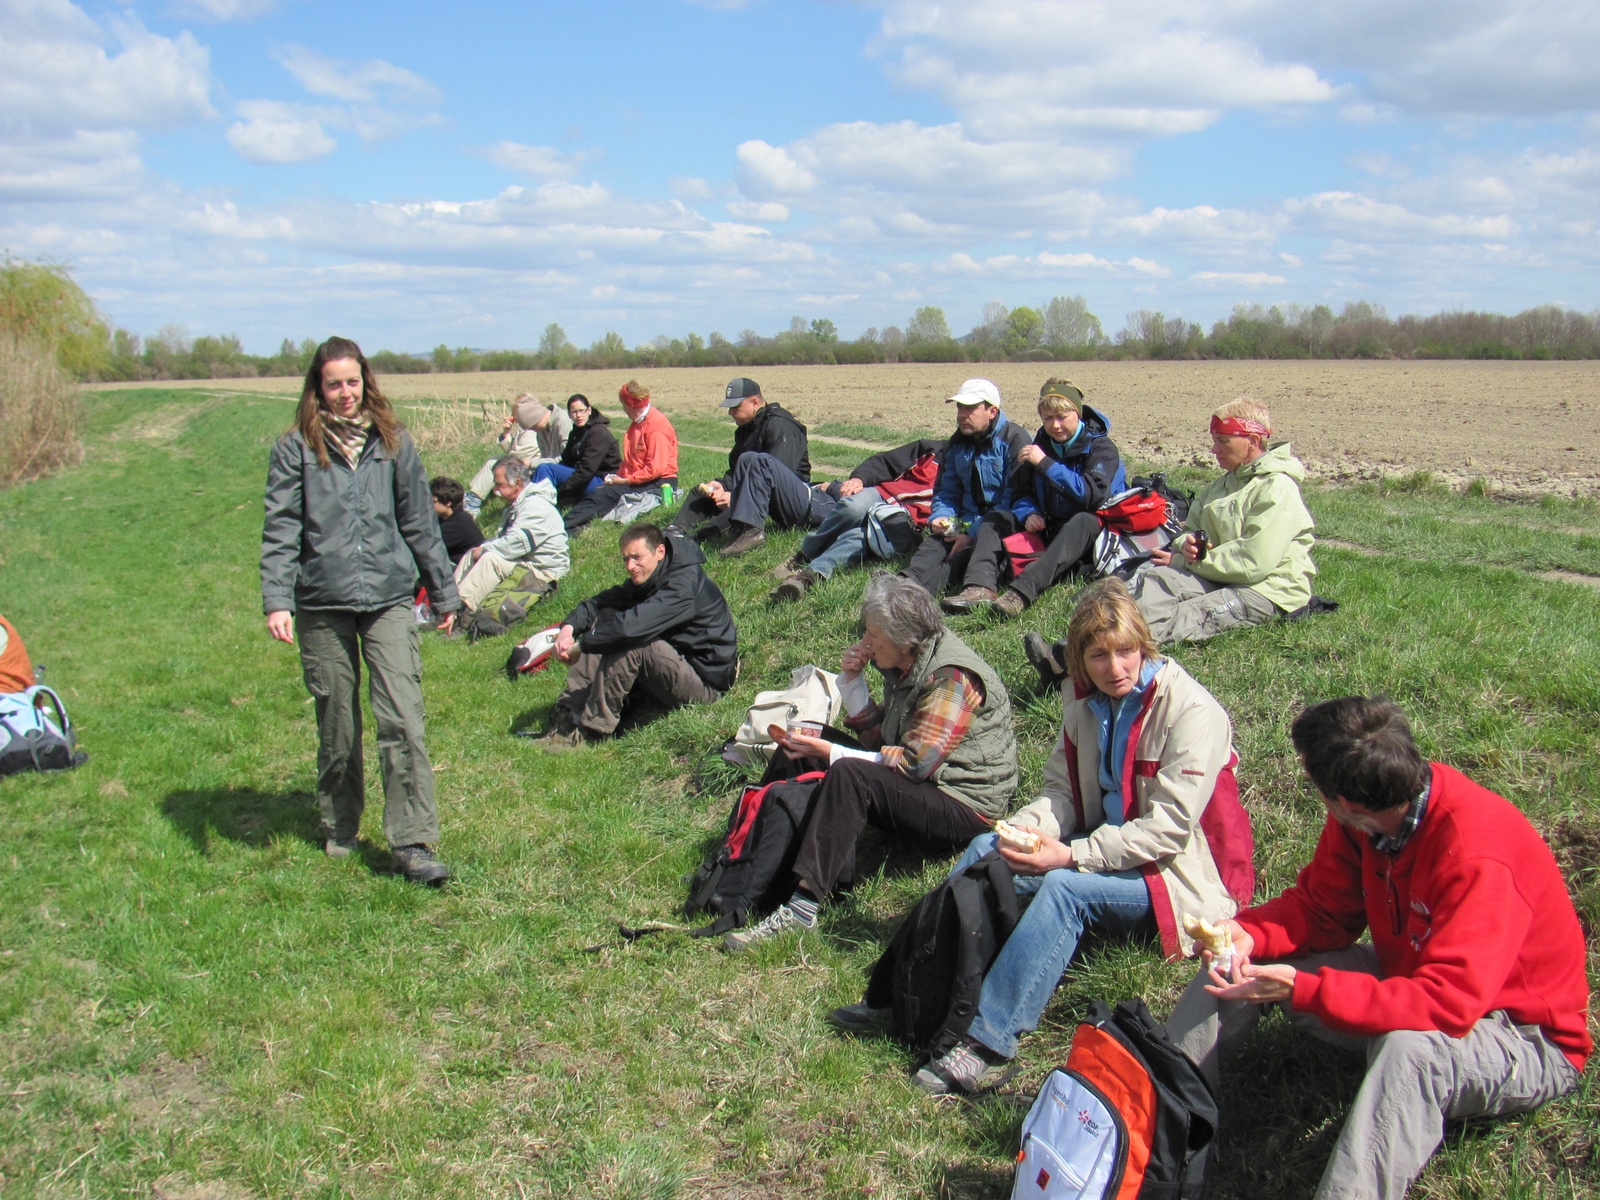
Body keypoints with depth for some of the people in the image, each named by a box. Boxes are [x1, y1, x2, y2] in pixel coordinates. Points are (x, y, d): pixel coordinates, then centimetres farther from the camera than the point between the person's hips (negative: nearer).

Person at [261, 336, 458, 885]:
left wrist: (444, 592, 16)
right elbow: (280, 529, -1)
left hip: (388, 597, 1)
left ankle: (412, 843, -6)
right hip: (321, 603, 0)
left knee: (402, 717, -10)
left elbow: (419, 523, 13)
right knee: (336, 724, 10)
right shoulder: (296, 448, 2)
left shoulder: (392, 443, 8)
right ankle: (339, 830, 29)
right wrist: (276, 600, -12)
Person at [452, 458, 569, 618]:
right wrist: (483, 548, -4)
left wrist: (483, 549, -13)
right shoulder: (516, 504, 11)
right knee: (471, 554, 0)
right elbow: (503, 539, 17)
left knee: (491, 559, -30)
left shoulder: (535, 506, -22)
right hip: (523, 561, 11)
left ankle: (461, 607, -31)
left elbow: (513, 546, -28)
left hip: (543, 571, -11)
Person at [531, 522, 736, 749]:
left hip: (704, 682, -9)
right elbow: (603, 601, 2)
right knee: (605, 617, 0)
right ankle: (569, 713, -8)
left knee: (631, 640, -31)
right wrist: (570, 626, -18)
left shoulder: (685, 583, -24)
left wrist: (581, 647, -26)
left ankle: (590, 728, -21)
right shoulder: (647, 578, 7)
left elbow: (634, 624, -35)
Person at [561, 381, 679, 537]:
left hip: (659, 484, -10)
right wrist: (618, 476, -2)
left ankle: (567, 527, -34)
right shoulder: (638, 422, 16)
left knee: (604, 494, -25)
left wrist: (626, 480, -16)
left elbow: (656, 468, -21)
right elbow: (631, 460, 16)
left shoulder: (656, 424, -15)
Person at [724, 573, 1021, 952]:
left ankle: (802, 907, -35)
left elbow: (914, 764, -24)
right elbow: (880, 739, 8)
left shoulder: (951, 678, -20)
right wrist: (852, 680, -3)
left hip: (966, 807, -10)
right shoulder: (905, 667, 7)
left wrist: (830, 753, -19)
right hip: (924, 784, 10)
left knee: (850, 775, -32)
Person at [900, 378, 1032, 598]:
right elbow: (946, 491, 22)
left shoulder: (1014, 439, -7)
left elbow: (1013, 499, -13)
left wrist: (974, 534, -18)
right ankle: (908, 581, -55)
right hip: (967, 521, 6)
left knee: (966, 555, -36)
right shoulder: (958, 442, 16)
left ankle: (919, 587, -59)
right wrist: (938, 518, -2)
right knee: (933, 544, -27)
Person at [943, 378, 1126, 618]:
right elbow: (1021, 493, 11)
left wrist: (1045, 463, -28)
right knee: (997, 517, -10)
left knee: (1085, 521, -38)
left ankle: (1021, 593, -57)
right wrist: (1029, 513, -13)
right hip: (1045, 527, 6)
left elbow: (1092, 495, -26)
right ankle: (981, 587, -38)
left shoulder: (1101, 447, -8)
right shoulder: (1040, 444, 8)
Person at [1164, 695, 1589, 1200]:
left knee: (1408, 1046, -41)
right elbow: (1320, 910, -1)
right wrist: (1249, 933, -21)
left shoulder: (1479, 858, -33)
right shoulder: (1365, 816, -11)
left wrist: (1301, 989, -42)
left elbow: (1449, 1005, -37)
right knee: (1241, 961, -3)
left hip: (1527, 1040, -7)